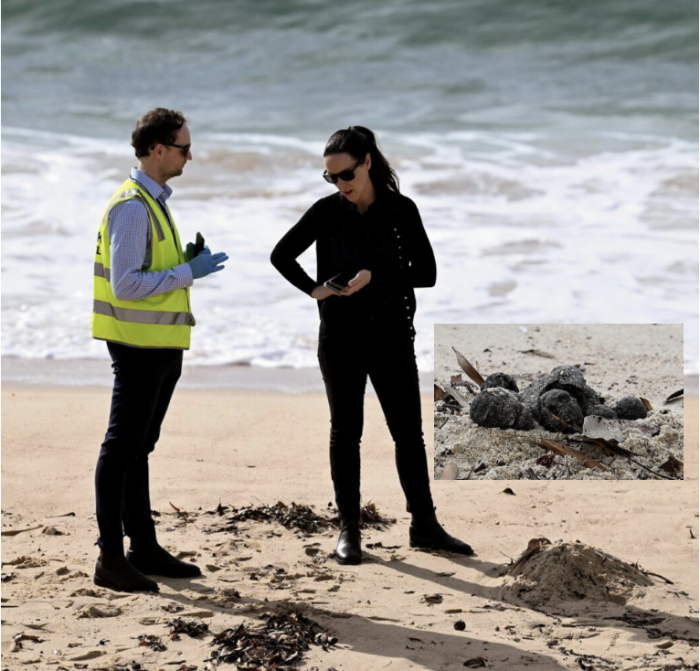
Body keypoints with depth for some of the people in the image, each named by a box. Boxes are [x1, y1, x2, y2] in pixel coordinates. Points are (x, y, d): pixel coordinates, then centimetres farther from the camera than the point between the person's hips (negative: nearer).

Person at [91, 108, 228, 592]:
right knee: (122, 450, -5)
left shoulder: (155, 202, 15)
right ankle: (111, 557, -2)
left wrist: (189, 264, 5)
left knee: (140, 448, 15)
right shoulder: (132, 207, -16)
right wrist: (188, 271, -19)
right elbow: (125, 284, -23)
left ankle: (144, 548, 22)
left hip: (162, 346, 10)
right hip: (139, 346, -10)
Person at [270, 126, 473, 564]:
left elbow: (427, 273, -7)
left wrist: (374, 276, -19)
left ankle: (424, 525, 15)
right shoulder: (327, 212, -3)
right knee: (346, 432, 6)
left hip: (391, 334, 0)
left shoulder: (402, 211, -4)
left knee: (409, 431, 4)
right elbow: (281, 255, 5)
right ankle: (349, 530, 13)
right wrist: (313, 289, -9)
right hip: (341, 336, 0)